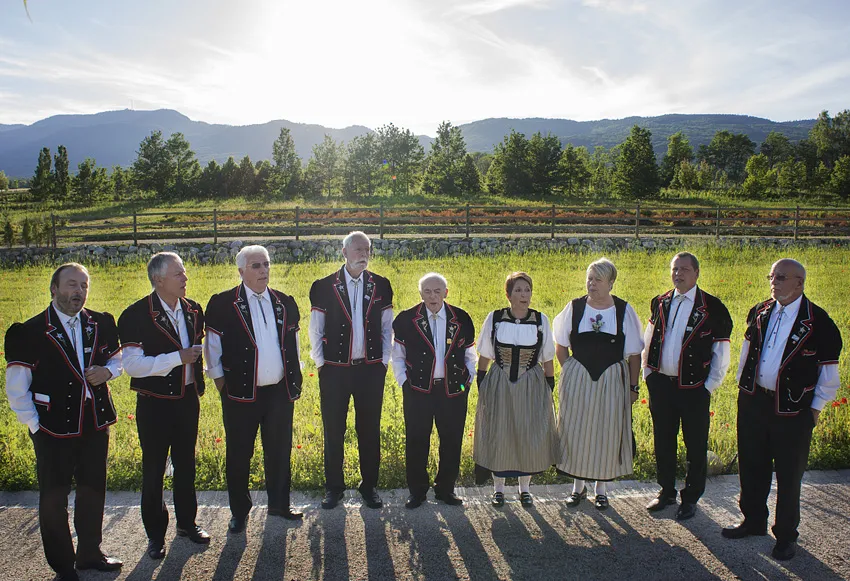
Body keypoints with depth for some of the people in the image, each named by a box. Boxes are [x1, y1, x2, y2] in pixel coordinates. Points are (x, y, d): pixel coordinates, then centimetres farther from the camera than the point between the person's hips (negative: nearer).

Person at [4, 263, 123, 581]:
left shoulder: (101, 323, 1)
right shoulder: (29, 332, -10)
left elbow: (117, 358, 14)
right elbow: (16, 389, -7)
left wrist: (107, 371, -8)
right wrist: (34, 426, -9)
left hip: (96, 424, 4)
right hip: (54, 431, -4)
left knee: (93, 490, 17)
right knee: (53, 498, 10)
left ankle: (90, 552, 36)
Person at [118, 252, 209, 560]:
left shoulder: (193, 310, 3)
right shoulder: (136, 315, -15)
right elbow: (132, 364, -21)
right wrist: (178, 357, -23)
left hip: (188, 399, 5)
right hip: (154, 404, -5)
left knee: (186, 464, 17)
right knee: (153, 470, 8)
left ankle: (187, 522, 34)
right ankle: (155, 534, 25)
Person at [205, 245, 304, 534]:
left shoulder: (285, 302, 8)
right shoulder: (222, 304, -5)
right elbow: (213, 347, -1)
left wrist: (294, 379, 10)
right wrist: (221, 381, -4)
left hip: (280, 392, 4)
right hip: (241, 394, -3)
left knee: (280, 452, 14)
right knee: (239, 455, 9)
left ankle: (279, 504, 32)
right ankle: (239, 511, 27)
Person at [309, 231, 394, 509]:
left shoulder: (381, 285, 5)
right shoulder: (324, 286, -1)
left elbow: (387, 328, 9)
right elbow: (315, 330, 3)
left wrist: (384, 361, 4)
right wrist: (321, 363, 0)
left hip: (371, 370, 1)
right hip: (335, 370, -1)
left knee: (370, 431, 9)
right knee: (333, 431, 7)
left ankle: (369, 486, 24)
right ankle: (334, 488, 22)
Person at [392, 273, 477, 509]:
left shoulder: (462, 319, 4)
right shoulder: (406, 319, -1)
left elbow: (470, 355, 13)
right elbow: (397, 356, 6)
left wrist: (467, 381, 5)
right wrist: (405, 382, -1)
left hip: (453, 391, 2)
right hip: (418, 391, -1)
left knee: (452, 442, 8)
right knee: (416, 442, 4)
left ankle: (445, 489, 25)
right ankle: (417, 491, 21)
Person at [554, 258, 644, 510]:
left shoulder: (624, 311, -3)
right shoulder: (574, 307, -1)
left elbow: (634, 354, 1)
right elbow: (561, 346, 8)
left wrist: (633, 386, 0)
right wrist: (570, 371, 0)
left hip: (612, 381, -1)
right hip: (577, 379, 1)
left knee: (606, 432, 7)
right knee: (577, 431, 7)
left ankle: (601, 489, 25)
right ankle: (578, 486, 26)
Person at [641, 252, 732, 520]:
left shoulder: (712, 307, -6)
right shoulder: (659, 303, 7)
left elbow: (721, 353, -4)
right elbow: (648, 341, 15)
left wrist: (709, 387, -7)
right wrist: (648, 373, 9)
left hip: (693, 388, -4)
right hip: (660, 384, 4)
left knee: (696, 446, 7)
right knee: (663, 441, 13)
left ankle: (690, 498, 23)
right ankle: (666, 491, 30)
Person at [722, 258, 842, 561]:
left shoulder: (818, 321, -11)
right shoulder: (759, 313, 4)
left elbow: (829, 372, -4)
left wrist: (815, 407, -3)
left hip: (792, 410, -4)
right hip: (753, 402, 5)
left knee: (789, 474, 8)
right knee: (752, 467, 16)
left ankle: (786, 535, 25)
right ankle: (754, 521, 35)